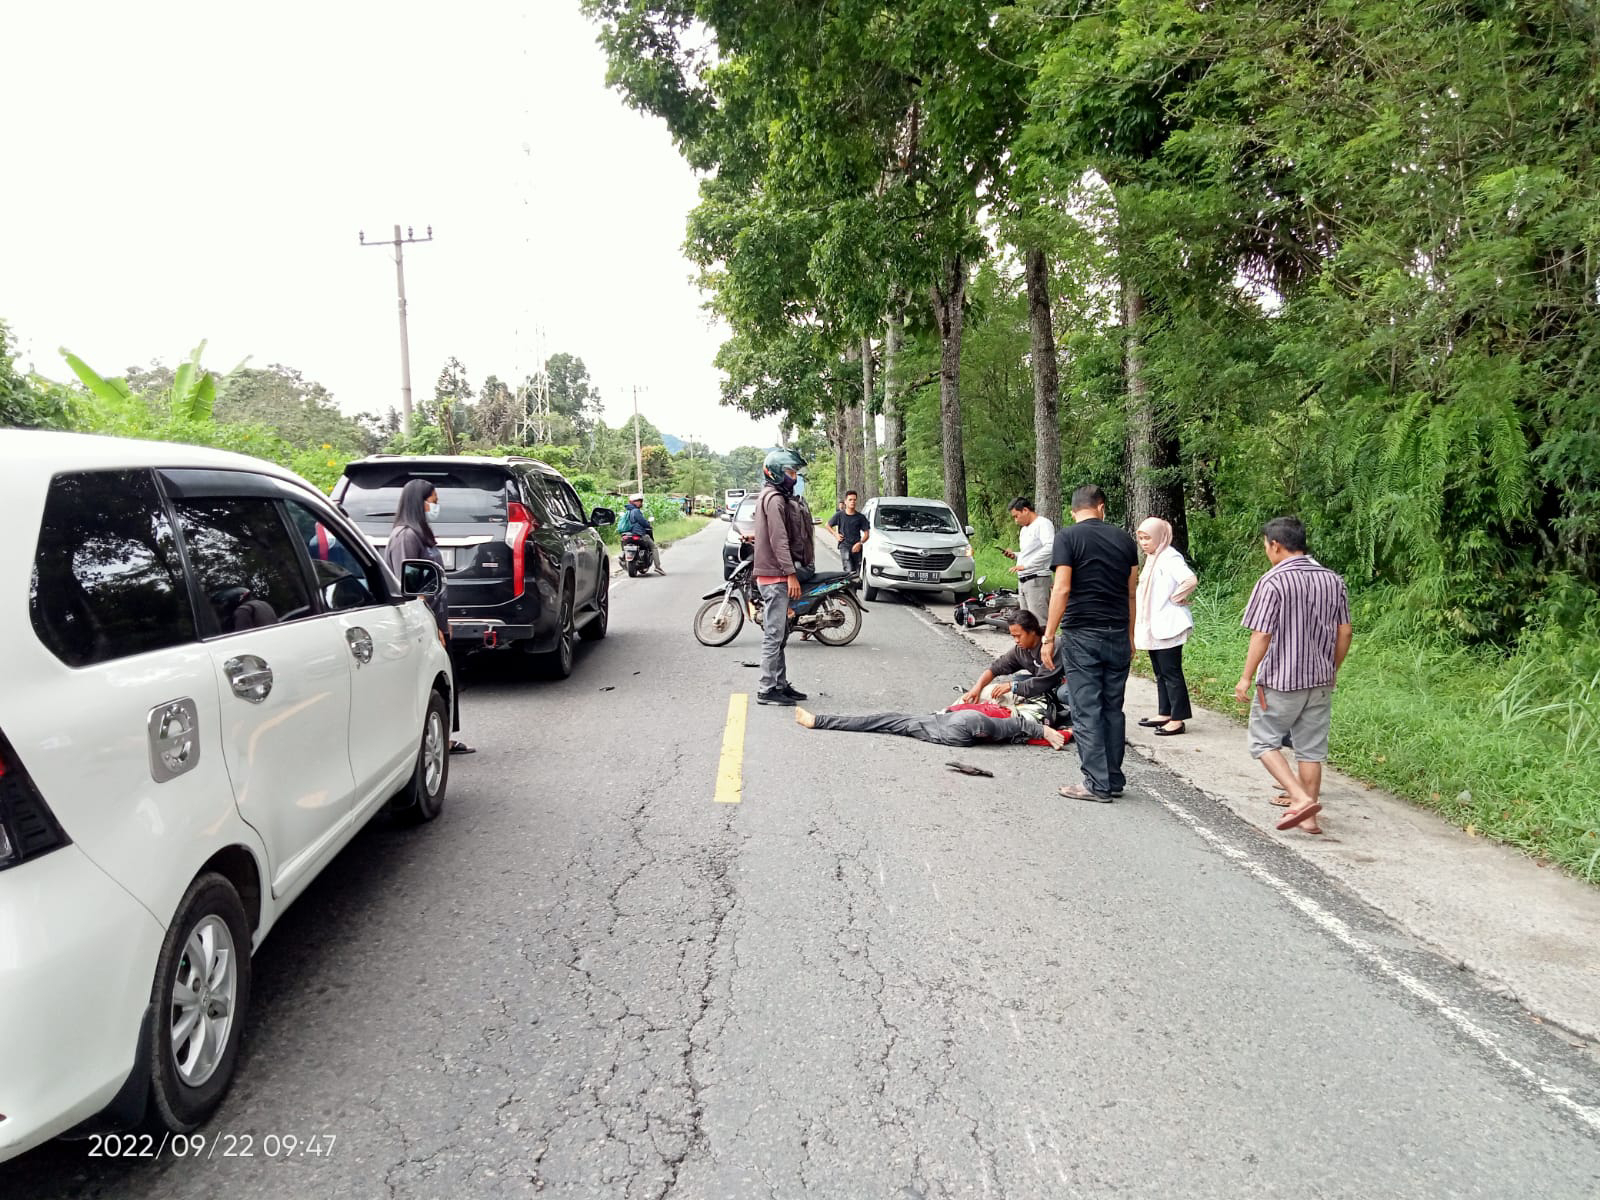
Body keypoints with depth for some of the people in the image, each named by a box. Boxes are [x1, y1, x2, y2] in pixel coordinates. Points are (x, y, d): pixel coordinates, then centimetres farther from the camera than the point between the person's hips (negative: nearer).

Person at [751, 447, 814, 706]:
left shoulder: (776, 497, 20)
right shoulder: (775, 499, -13)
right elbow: (779, 540, -20)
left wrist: (790, 572, 23)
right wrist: (791, 574, -21)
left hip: (777, 574, 11)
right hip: (776, 576, -11)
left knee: (779, 635, 13)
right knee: (774, 634, -8)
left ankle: (781, 685, 19)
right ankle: (767, 690, -6)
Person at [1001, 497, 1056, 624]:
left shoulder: (1043, 523, -8)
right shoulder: (1024, 529, 22)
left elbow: (1050, 548, -23)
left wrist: (1025, 565, -23)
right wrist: (1015, 555, 11)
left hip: (1037, 580, -10)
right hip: (1022, 580, 10)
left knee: (1039, 622, -15)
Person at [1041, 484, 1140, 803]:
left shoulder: (1067, 537, -5)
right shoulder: (1124, 539, 9)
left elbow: (1061, 589, -13)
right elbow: (1132, 592, 11)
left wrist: (1049, 637, -9)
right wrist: (1130, 637, 19)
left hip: (1081, 635, -5)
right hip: (1118, 635, 5)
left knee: (1087, 711, -1)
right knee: (1113, 710, 12)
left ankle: (1097, 785, 1)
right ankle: (1114, 781, 18)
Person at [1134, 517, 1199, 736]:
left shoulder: (1170, 558, -16)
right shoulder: (1152, 558, 14)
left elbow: (1191, 580, -30)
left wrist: (1176, 598, -16)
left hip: (1168, 627, -10)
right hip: (1153, 628, 10)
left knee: (1171, 672, -5)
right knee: (1160, 673, 15)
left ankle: (1178, 719, 0)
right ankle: (1164, 714, 23)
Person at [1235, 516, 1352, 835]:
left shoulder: (1272, 581, -15)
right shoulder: (1333, 580, 4)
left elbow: (1261, 635, -17)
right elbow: (1344, 632, 8)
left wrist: (1246, 677, -9)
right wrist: (1333, 670, 20)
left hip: (1280, 680, -6)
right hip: (1320, 680, 6)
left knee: (1264, 742, 8)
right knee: (1311, 748, 12)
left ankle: (1301, 798, -5)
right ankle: (1309, 816, 18)